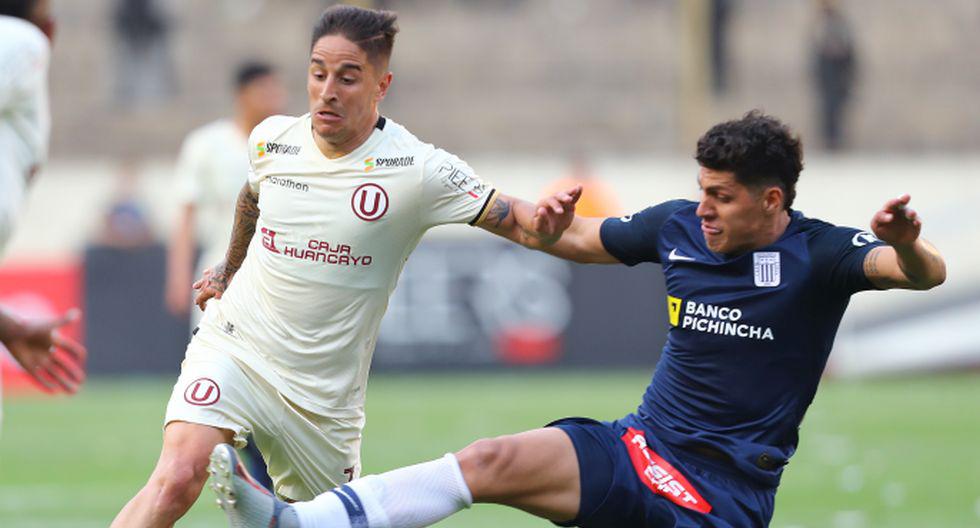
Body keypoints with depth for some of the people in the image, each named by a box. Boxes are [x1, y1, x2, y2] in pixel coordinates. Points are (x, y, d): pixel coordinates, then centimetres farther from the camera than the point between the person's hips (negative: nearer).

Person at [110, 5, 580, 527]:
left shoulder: (417, 169, -12)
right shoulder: (272, 140, -1)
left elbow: (513, 219, -13)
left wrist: (542, 221, -37)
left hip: (322, 396, 0)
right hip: (233, 347, 0)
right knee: (177, 478, -24)